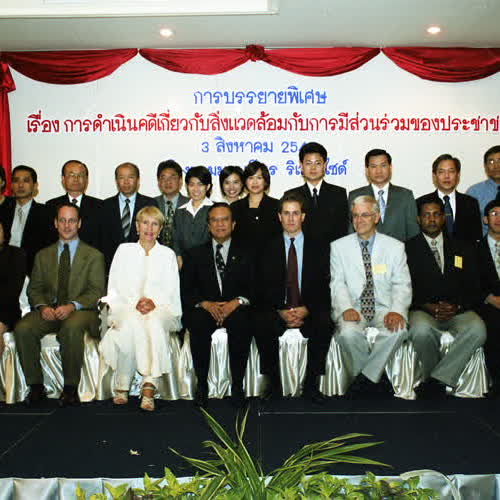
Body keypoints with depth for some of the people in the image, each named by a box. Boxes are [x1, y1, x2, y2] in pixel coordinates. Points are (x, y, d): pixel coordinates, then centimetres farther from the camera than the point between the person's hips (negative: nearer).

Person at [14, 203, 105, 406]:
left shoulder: (94, 256, 9)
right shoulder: (43, 255, 19)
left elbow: (96, 292, -1)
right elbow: (34, 289, 13)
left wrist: (72, 306, -18)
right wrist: (42, 306, -10)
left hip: (80, 310, -3)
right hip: (49, 310, 3)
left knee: (71, 328, -37)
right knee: (22, 328, -26)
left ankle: (70, 388, -23)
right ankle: (35, 385, -12)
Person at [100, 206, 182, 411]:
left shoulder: (168, 254, 19)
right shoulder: (124, 250, 19)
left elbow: (172, 292, 10)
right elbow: (114, 288, 10)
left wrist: (154, 302, -11)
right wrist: (134, 303, -9)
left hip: (160, 309, 0)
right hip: (126, 308, 0)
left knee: (154, 321, -36)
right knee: (131, 321, -36)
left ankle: (149, 386, -41)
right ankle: (122, 386, -26)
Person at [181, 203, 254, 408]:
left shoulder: (245, 254, 14)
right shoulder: (195, 254, 15)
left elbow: (253, 289, 3)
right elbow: (185, 291, 5)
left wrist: (236, 302, -17)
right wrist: (206, 304, -13)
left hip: (236, 309, -1)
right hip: (205, 310, 1)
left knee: (242, 322, -34)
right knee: (198, 323, -32)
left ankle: (237, 385, -23)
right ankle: (202, 385, -20)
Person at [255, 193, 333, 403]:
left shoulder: (319, 247, 10)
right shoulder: (268, 248, 10)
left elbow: (324, 286, 2)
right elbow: (262, 289, 3)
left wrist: (306, 310, -14)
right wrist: (280, 312, -13)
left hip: (310, 312, 0)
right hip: (277, 311, 0)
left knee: (325, 324, -31)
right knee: (261, 325, -31)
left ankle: (311, 383, -15)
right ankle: (274, 383, -13)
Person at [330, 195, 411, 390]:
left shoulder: (395, 247, 8)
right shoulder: (339, 246, 9)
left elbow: (402, 284, 3)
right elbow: (337, 283, 3)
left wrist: (397, 310, -17)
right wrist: (346, 307, -17)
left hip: (384, 308, 1)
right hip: (353, 308, 0)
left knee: (398, 330, -31)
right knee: (348, 333, -33)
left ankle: (367, 375, -13)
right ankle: (358, 378, -8)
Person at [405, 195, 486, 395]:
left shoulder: (463, 249, 18)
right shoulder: (408, 249, 9)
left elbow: (474, 289, 11)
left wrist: (457, 307, -8)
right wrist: (427, 306, -13)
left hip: (457, 311, 2)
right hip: (422, 311, -2)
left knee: (477, 329, -31)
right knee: (421, 330, -36)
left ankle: (438, 378, -23)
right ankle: (435, 378, -11)